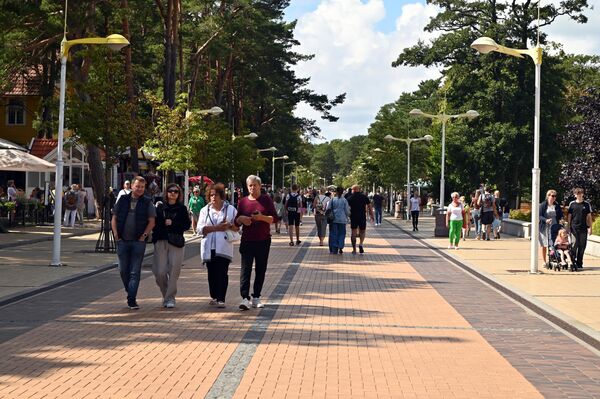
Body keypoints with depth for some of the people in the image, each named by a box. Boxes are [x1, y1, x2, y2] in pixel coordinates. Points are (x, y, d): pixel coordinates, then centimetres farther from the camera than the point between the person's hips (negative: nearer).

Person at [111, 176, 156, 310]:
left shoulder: (147, 203, 2)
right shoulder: (123, 200, 8)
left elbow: (151, 222, 0)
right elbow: (114, 218, 11)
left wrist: (144, 235, -9)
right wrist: (116, 234, 1)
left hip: (138, 242, -3)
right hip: (122, 241, 3)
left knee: (135, 272, -5)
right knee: (123, 270, 7)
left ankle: (132, 299, -4)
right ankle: (130, 292, 26)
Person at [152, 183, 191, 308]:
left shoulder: (182, 209, 8)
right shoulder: (160, 207, 9)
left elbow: (187, 225, 2)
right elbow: (154, 222, 6)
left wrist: (173, 223, -8)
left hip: (176, 243, -1)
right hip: (161, 242, 1)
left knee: (173, 271, -6)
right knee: (160, 272, -3)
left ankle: (170, 298, 3)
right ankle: (166, 295, 20)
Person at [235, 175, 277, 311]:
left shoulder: (266, 200, 3)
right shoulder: (243, 201, 8)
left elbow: (274, 218, -2)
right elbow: (237, 222, 13)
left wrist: (262, 217, -19)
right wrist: (241, 219, -10)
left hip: (263, 241, 0)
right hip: (247, 241, 0)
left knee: (261, 270, 6)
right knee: (245, 269, -10)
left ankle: (256, 297, 16)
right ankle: (245, 298, -16)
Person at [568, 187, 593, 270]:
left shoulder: (586, 204, 6)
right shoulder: (572, 204, 5)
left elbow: (589, 216, 9)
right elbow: (569, 216, 9)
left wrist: (590, 227, 3)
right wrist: (569, 227, 4)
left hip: (583, 229, 1)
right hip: (574, 228, -1)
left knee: (582, 246, 3)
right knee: (574, 246, -5)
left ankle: (579, 263, 12)